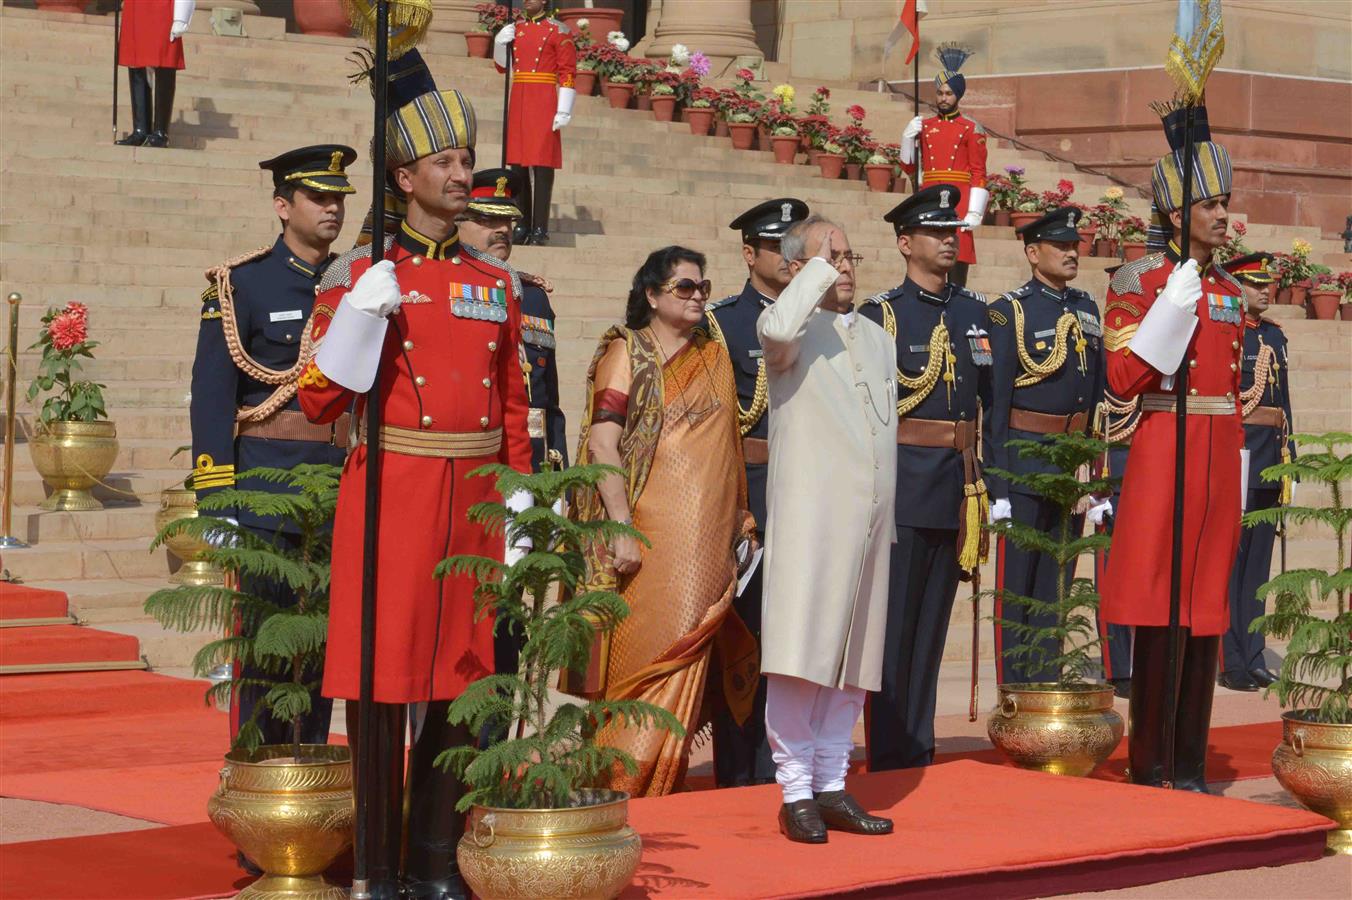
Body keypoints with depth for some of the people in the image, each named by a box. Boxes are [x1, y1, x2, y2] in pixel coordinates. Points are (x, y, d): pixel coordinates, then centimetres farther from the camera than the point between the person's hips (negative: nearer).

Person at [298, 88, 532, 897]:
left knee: (462, 681, 6)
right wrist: (363, 315, -16)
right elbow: (320, 402, -4)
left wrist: (520, 501, 7)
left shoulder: (498, 282, 12)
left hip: (473, 502, 4)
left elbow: (514, 407, 15)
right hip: (390, 493, -4)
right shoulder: (363, 276, 1)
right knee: (381, 681, -3)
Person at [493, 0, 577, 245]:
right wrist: (500, 44, -1)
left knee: (543, 165, -7)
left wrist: (564, 111, -13)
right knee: (518, 164, 5)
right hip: (518, 102, 5)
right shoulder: (514, 29, 13)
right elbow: (502, 67, 19)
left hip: (544, 103, -5)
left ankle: (540, 228, -6)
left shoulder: (559, 31, -3)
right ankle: (522, 225, 11)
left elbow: (568, 74, -6)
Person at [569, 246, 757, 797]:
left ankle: (663, 781, 9)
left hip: (710, 536, 5)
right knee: (654, 650, -9)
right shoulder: (626, 352, 0)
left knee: (688, 653, 3)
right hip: (651, 533, -5)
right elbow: (603, 445, -8)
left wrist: (742, 523, 16)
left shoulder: (714, 357, 17)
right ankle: (622, 787, -5)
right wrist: (622, 528, -16)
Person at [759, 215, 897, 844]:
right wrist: (820, 269, -13)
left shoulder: (878, 339, 20)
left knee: (854, 658, 7)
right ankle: (795, 792, -8)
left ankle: (832, 786, 13)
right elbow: (778, 330, -29)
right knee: (800, 653, -11)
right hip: (809, 512, -7)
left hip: (870, 516, 7)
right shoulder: (797, 330, -1)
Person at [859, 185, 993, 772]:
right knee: (894, 626, -2)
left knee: (933, 624, 10)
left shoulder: (973, 312, 13)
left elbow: (989, 397, 16)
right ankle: (889, 762, 3)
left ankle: (919, 756, 16)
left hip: (957, 484, 5)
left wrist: (986, 480, 10)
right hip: (902, 482, -5)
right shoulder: (880, 314, -3)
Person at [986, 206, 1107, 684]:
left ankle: (1047, 690, 16)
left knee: (1056, 581, 10)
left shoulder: (1088, 310, 12)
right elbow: (995, 399, -9)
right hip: (1024, 457, -6)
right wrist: (997, 484, -13)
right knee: (1015, 583, -1)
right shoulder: (1009, 311, -6)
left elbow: (1099, 393, 15)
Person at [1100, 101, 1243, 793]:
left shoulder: (1230, 292, 15)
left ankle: (1191, 768, 10)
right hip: (1163, 451, -6)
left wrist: (1237, 466, 15)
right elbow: (1122, 380, -11)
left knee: (1207, 612, 6)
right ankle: (1149, 769, 1)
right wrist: (1175, 306, -16)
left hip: (1218, 458, 6)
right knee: (1158, 612, -5)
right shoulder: (1141, 282, -3)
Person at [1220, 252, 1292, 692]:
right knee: (1229, 560, -4)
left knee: (1258, 562, 9)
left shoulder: (1275, 337, 17)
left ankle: (1253, 658, 13)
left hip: (1268, 463, 7)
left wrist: (1288, 457, 14)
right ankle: (1232, 662, -2)